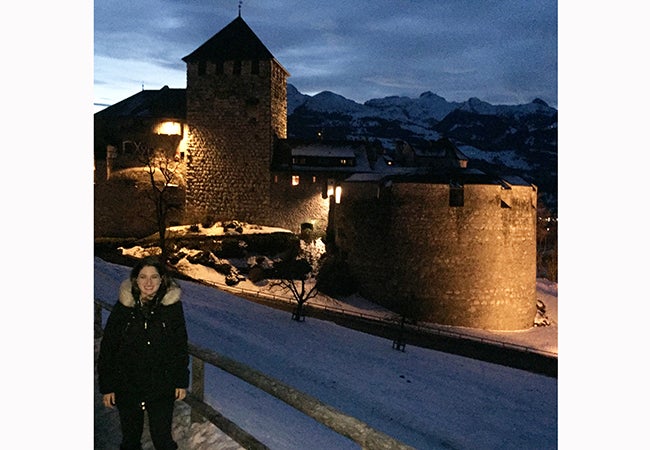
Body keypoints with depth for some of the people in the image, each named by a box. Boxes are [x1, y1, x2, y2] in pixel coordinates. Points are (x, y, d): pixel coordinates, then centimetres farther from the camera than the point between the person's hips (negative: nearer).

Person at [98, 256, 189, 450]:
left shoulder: (172, 306, -10)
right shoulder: (123, 307, -9)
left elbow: (181, 346, -1)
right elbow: (107, 348, -3)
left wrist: (182, 382, 1)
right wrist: (106, 386, -2)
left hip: (162, 388, -1)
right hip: (127, 387, 1)